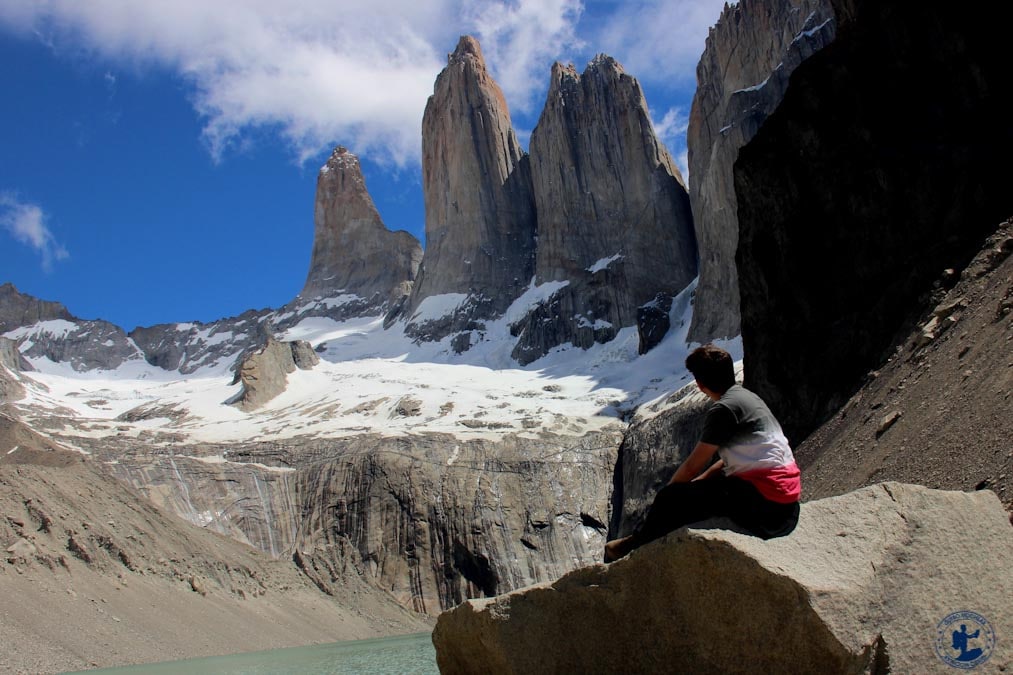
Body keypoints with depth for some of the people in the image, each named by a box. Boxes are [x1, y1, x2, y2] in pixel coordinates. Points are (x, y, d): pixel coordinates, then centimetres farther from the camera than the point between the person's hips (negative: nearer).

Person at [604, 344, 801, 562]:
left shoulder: (724, 408, -15)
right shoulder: (747, 397, 14)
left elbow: (693, 466, -10)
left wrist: (668, 491, 6)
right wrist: (696, 482, 16)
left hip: (767, 506, -10)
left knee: (670, 499, -6)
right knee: (693, 487, 25)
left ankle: (635, 543, 18)